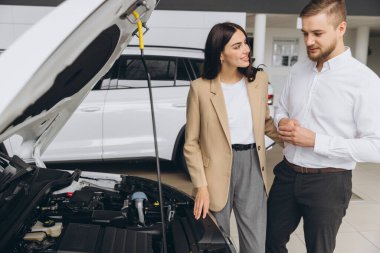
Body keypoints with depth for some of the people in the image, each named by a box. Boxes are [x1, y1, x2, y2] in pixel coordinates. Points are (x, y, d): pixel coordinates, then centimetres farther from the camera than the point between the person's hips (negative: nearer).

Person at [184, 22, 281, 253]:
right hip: (217, 172, -3)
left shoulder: (259, 79, 1)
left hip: (252, 168, 3)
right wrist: (201, 186, -10)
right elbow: (192, 143, -5)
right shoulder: (201, 88, -10)